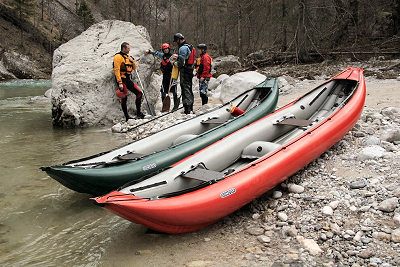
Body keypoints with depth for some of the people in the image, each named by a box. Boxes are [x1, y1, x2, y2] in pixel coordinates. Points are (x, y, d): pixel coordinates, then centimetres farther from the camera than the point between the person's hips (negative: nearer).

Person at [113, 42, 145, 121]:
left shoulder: (128, 57, 17)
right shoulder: (118, 56, -7)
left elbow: (134, 68, 19)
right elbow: (117, 70, -15)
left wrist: (132, 61, -1)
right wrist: (120, 82, -22)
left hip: (128, 79, 8)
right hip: (122, 79, -8)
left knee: (139, 93, 2)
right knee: (124, 98, -4)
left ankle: (138, 112, 9)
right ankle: (127, 117, 2)